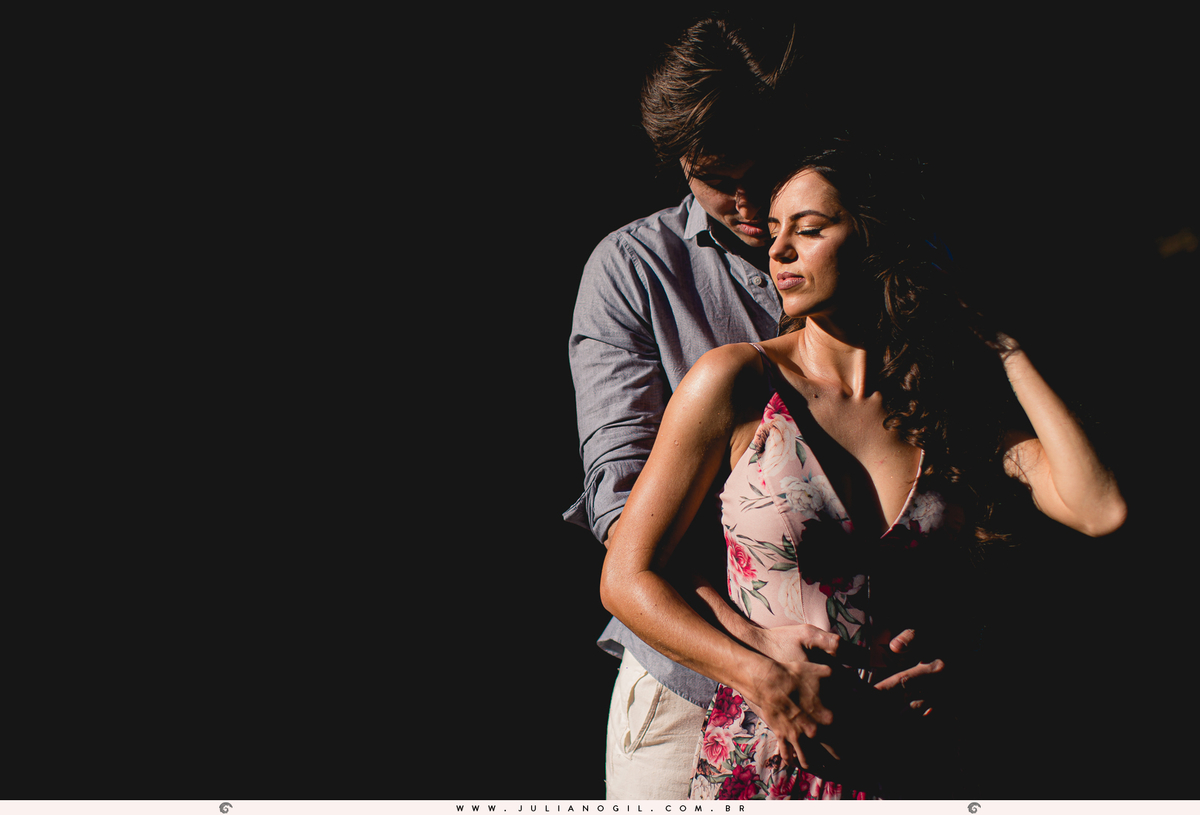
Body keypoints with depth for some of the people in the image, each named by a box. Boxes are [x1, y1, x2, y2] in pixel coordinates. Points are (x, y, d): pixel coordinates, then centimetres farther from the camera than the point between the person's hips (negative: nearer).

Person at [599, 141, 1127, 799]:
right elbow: (627, 578, -5)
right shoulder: (737, 382, -6)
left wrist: (1003, 350, -3)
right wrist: (763, 677, -18)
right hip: (763, 763, -2)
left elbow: (1100, 509, -11)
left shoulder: (952, 397, 2)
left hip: (910, 763, 2)